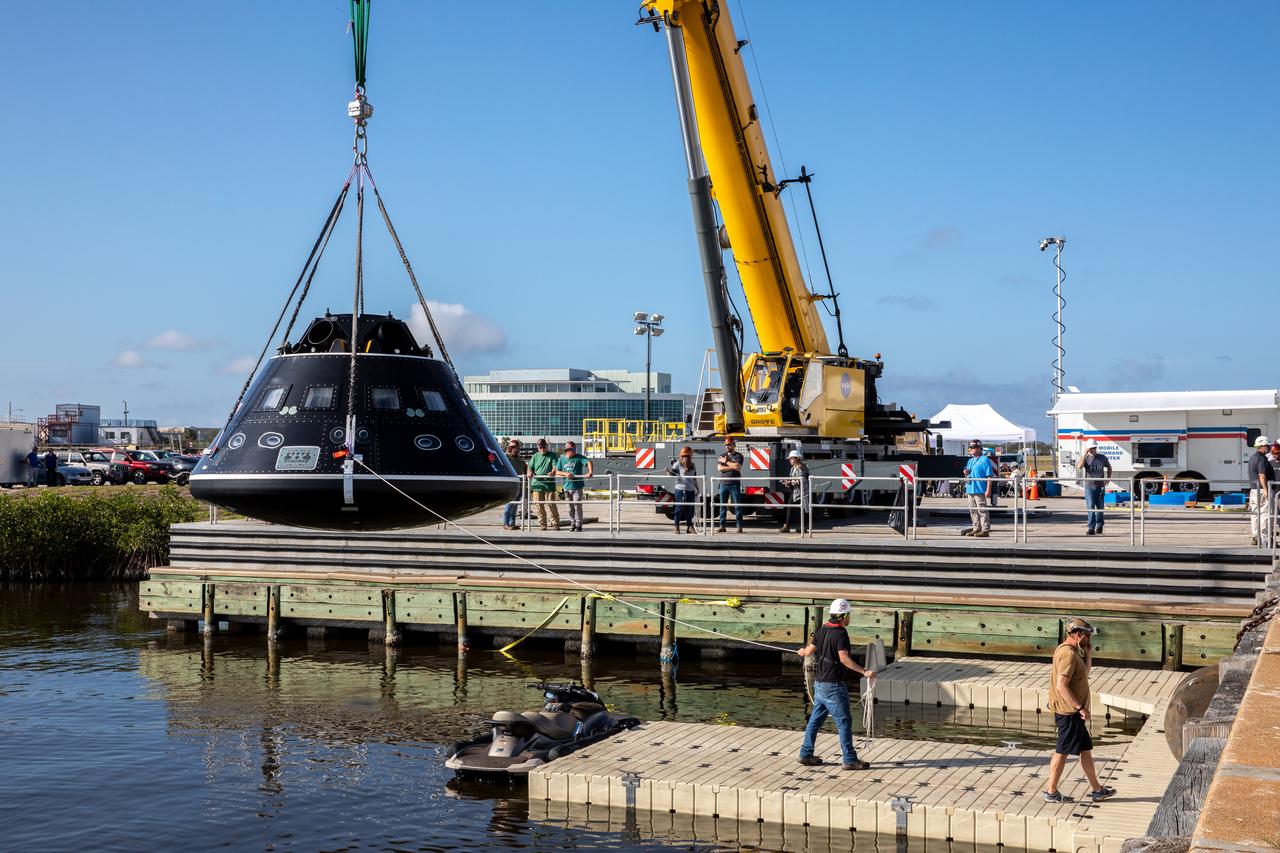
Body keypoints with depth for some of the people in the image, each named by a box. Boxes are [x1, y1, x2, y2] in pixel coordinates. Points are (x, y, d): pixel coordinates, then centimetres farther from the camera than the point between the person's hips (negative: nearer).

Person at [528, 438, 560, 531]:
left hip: (549, 484, -3)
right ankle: (542, 524, 9)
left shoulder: (552, 455, 10)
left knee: (551, 504, -7)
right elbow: (529, 467, 13)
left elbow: (555, 466, -2)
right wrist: (529, 472, -11)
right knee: (539, 505, 0)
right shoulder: (535, 457, 17)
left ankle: (555, 523, 3)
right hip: (537, 484, 3)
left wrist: (552, 472, -25)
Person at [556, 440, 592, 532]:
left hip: (577, 486, -3)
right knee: (570, 507, 10)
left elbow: (588, 462, -17)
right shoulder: (562, 459, 7)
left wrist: (589, 472, -34)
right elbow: (557, 472, 6)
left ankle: (578, 525, 1)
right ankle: (572, 523, 23)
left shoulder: (579, 458, -3)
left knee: (577, 505, -6)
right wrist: (565, 474, -13)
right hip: (567, 486, 4)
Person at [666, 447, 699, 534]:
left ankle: (689, 527, 14)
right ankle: (677, 527, 7)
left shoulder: (693, 465, 12)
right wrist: (669, 470, -34)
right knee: (679, 507, -1)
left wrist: (697, 488, 20)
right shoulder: (678, 463, -2)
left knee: (690, 508, 6)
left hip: (690, 490, 5)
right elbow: (672, 472, -13)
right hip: (680, 489, -4)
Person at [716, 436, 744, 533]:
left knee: (737, 506, -3)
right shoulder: (722, 456, 13)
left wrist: (726, 462, -4)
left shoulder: (738, 456, 3)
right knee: (723, 506, 4)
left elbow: (737, 467, -13)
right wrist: (733, 467, -8)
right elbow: (720, 468, -2)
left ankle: (739, 527, -1)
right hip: (723, 484, 3)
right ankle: (722, 526, 7)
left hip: (735, 484, -3)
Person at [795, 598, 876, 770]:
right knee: (844, 720, -1)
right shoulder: (840, 633, -17)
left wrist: (802, 652, 38)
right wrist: (864, 671, -33)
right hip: (833, 685, -8)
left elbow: (809, 651, 15)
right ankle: (849, 759, 2)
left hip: (819, 682, 8)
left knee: (816, 718, 15)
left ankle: (806, 754, 20)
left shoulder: (822, 629, 7)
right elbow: (844, 658, -28)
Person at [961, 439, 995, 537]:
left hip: (980, 490, -9)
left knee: (982, 510, -7)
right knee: (973, 511, 12)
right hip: (970, 489, 9)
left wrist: (988, 489, -17)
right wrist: (966, 474, 4)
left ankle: (985, 530, -6)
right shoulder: (970, 461, 19)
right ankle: (976, 528, 20)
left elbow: (989, 476, -10)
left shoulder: (984, 460, -6)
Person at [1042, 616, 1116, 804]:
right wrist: (1080, 708, -22)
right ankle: (1051, 792, 8)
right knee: (1062, 751, -1)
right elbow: (1061, 686, -27)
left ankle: (1097, 790, 25)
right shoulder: (1068, 654, -21)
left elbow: (1084, 674, 20)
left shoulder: (1071, 651, 12)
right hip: (1068, 711, -10)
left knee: (1086, 749, 16)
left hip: (1072, 711, 10)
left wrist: (1088, 654, 9)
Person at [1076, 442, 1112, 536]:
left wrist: (1108, 478, 10)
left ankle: (1099, 526, 29)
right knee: (1091, 507, -9)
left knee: (1100, 507, 11)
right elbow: (1079, 467, -20)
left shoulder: (1102, 458, 6)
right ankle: (1091, 528, -10)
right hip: (1089, 486, -2)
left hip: (1100, 486, 2)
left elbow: (1109, 467, 23)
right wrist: (1085, 455, -20)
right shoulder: (1085, 458, 0)